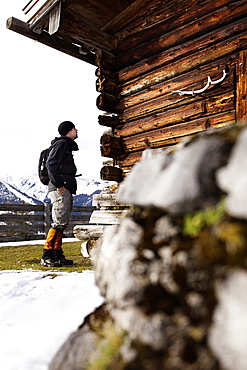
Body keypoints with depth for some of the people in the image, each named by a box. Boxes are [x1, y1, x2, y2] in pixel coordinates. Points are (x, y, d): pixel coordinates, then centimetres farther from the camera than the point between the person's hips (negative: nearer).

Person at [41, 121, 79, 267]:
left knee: (63, 223, 9)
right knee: (59, 223, -11)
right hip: (61, 190, -10)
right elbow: (51, 163, -16)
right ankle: (47, 256, -6)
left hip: (66, 190, 10)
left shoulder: (67, 146, 26)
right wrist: (59, 184, -19)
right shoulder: (61, 143, -4)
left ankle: (58, 256, 14)